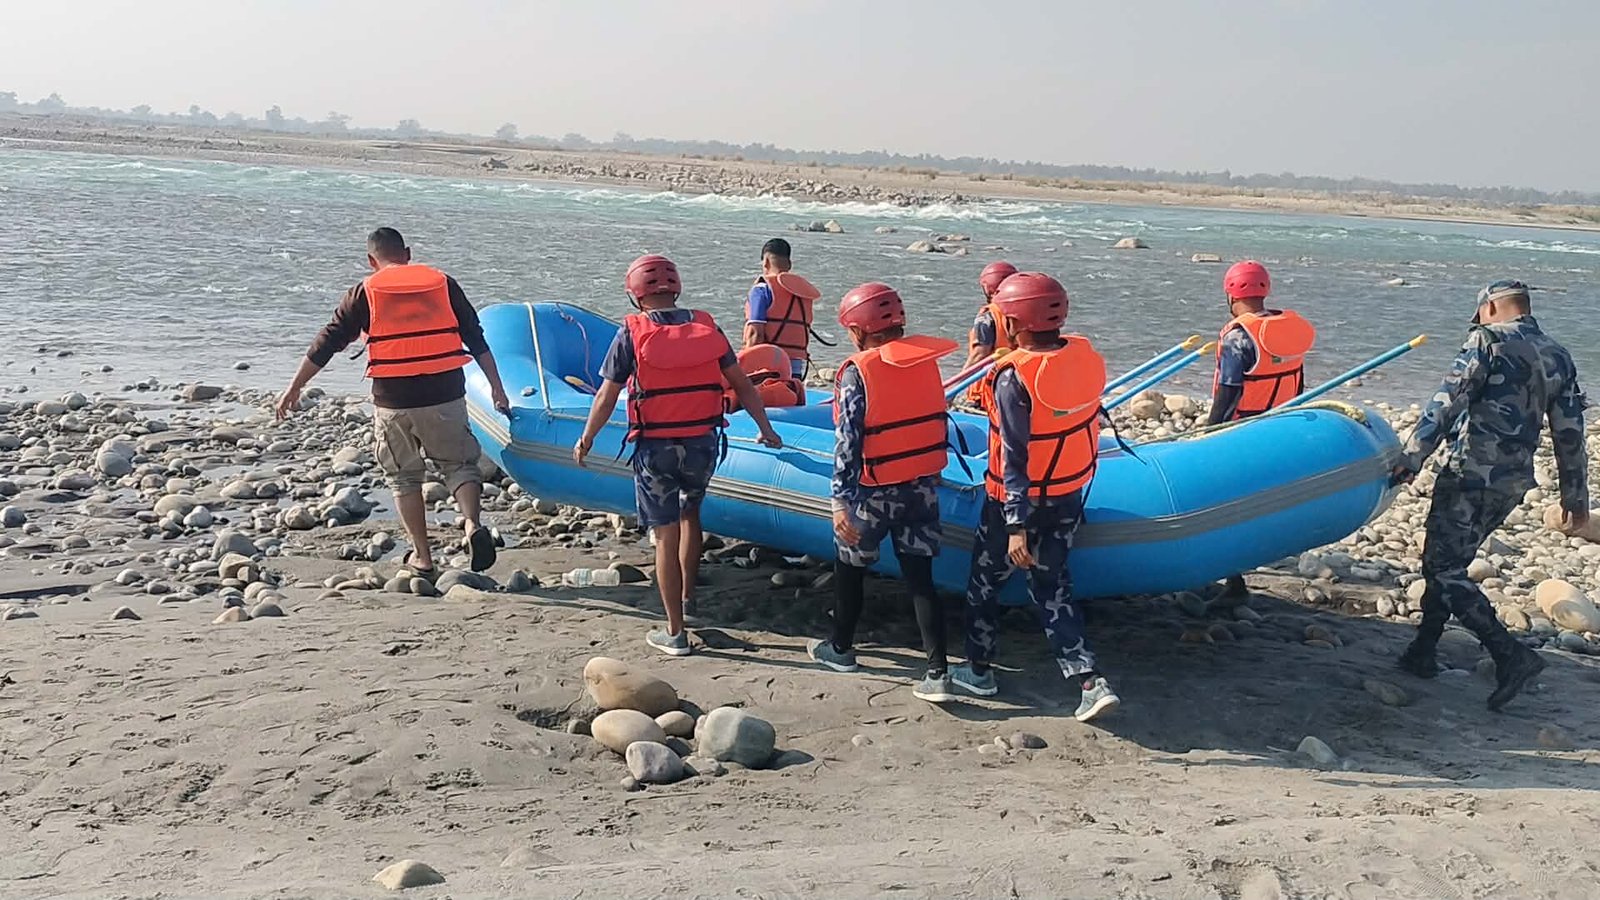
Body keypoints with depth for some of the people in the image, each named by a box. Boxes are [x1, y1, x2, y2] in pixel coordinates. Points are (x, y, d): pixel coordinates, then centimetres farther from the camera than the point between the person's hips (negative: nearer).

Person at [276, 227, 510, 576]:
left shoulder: (365, 293, 4)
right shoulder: (443, 284, 8)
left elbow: (326, 344, 6)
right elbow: (477, 341, 6)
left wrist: (294, 389, 14)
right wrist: (497, 389, 10)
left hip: (393, 401, -1)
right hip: (445, 395, 1)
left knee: (404, 476, 15)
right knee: (458, 464, 15)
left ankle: (422, 557, 14)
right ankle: (473, 523, -12)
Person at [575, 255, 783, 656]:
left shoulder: (632, 332, -7)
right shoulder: (706, 326, 2)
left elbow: (607, 396, -6)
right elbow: (742, 384, 5)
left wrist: (586, 440, 8)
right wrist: (765, 428, 15)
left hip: (655, 448, -3)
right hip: (703, 443, 3)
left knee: (666, 536, 4)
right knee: (690, 514, 27)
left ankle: (675, 633, 10)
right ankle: (688, 599, 34)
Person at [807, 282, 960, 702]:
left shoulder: (858, 372, -16)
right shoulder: (927, 361, 1)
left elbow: (847, 442, -18)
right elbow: (938, 422, 9)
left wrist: (841, 500, -16)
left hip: (874, 492, -5)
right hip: (923, 487, 5)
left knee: (849, 566, 17)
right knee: (919, 575, 7)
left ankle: (840, 649, 34)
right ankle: (938, 673, 1)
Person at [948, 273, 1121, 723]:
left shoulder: (1013, 376, -24)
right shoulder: (1086, 356, -6)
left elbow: (1014, 457, -24)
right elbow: (1092, 423, 7)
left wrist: (1016, 525, -22)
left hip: (1017, 500, -6)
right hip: (1070, 498, 6)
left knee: (985, 581, 15)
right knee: (1051, 586, 16)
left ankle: (979, 671, 29)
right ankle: (1091, 681, 7)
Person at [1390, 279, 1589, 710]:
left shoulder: (1488, 340, -5)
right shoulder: (1560, 358, 14)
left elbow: (1447, 401, -17)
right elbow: (1570, 435, 14)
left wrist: (1410, 457, -20)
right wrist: (1575, 497, 19)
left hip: (1472, 473, -8)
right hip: (1516, 481, 8)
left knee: (1444, 568, -6)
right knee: (1448, 561, 17)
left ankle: (1511, 655, -13)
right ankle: (1422, 652, 19)